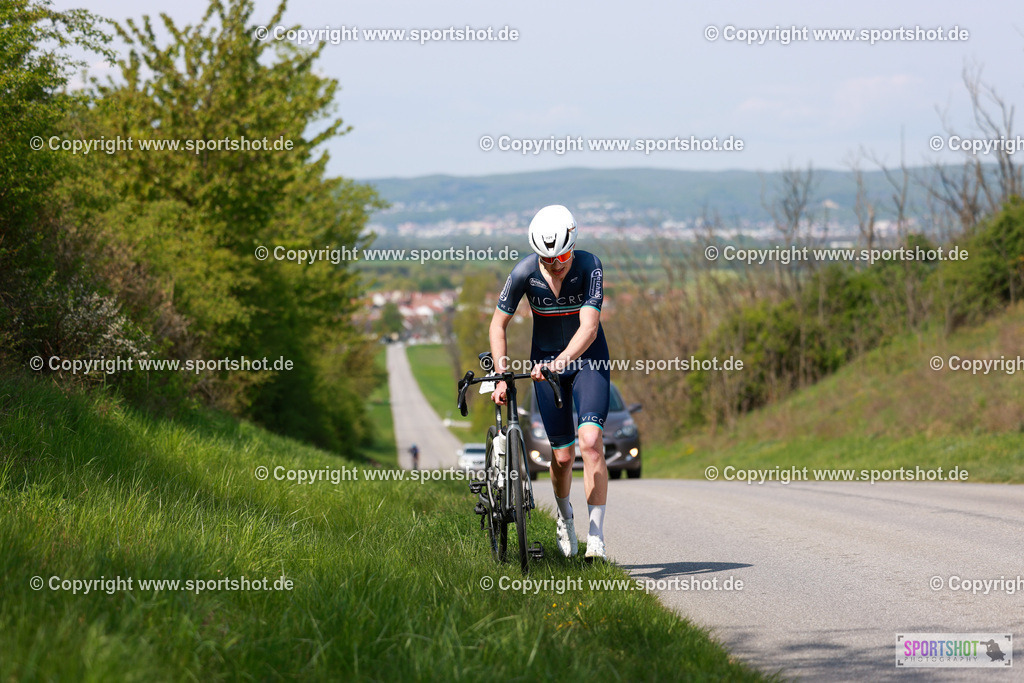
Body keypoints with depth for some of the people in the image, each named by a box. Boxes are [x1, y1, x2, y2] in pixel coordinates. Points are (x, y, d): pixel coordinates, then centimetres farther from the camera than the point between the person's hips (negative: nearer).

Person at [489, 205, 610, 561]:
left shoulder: (589, 266, -24)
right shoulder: (524, 273, -19)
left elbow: (589, 328, -32)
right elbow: (498, 325, -7)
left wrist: (561, 361, -47)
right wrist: (502, 378, -13)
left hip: (587, 358, -1)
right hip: (545, 362, 2)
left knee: (590, 441, -20)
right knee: (562, 455, 2)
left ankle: (596, 538, -19)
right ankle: (564, 518, 34)